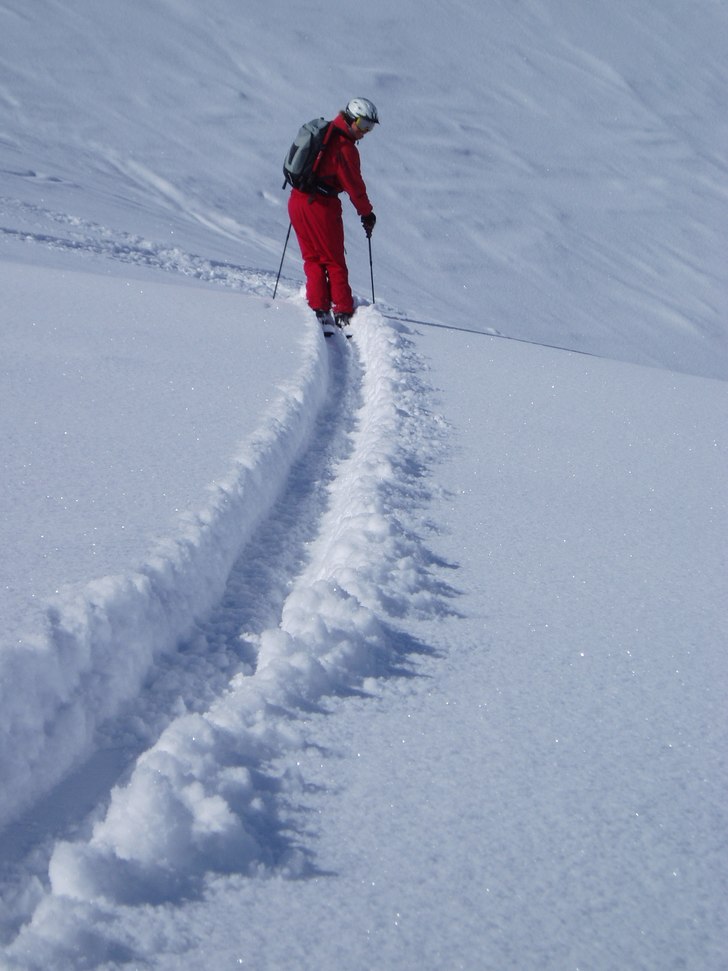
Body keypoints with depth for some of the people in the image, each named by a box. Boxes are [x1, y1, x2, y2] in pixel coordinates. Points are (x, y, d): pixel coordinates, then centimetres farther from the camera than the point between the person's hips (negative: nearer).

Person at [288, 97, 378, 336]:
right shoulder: (345, 147, -12)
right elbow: (354, 185, -9)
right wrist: (367, 213, 2)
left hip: (297, 200, 7)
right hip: (321, 206, -7)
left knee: (312, 259, 13)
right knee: (334, 261, 4)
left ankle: (319, 310, 5)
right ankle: (343, 313, 3)